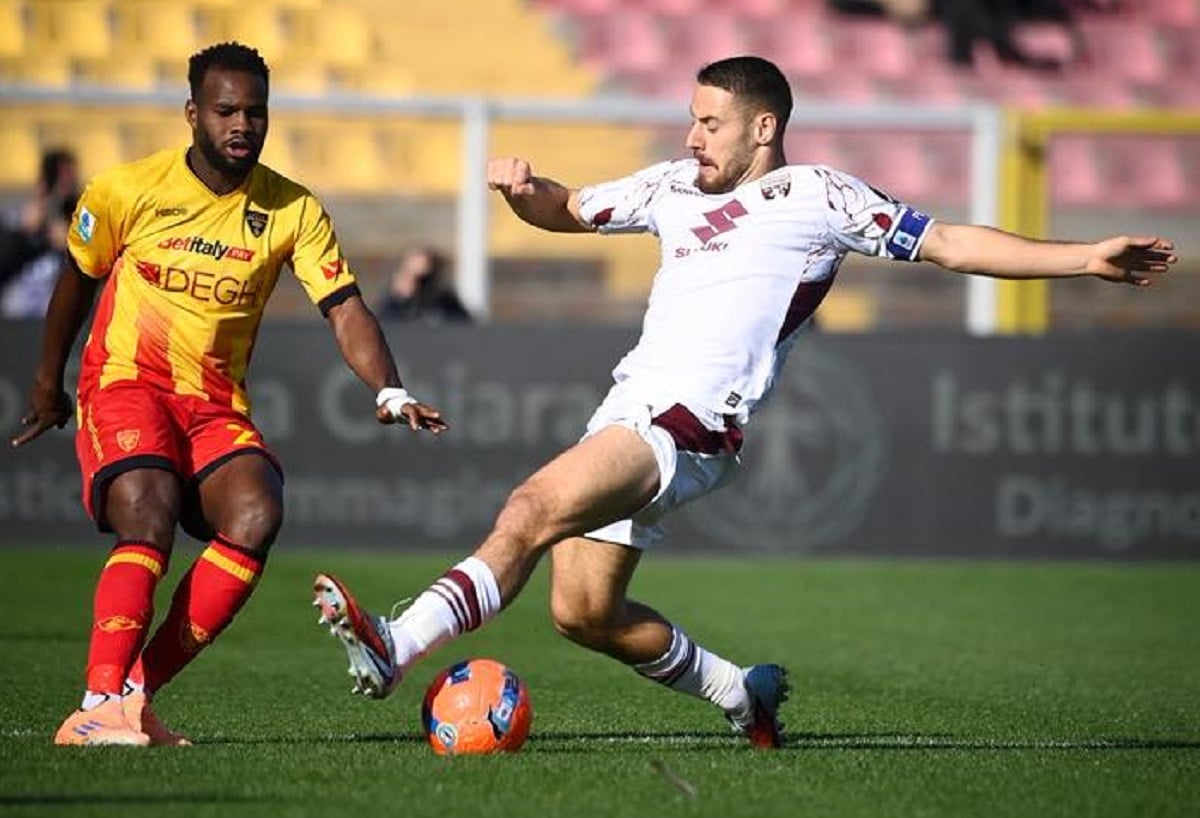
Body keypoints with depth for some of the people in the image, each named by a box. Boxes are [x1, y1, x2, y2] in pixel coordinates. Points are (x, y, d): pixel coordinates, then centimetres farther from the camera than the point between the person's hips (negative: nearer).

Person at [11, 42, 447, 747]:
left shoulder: (292, 210, 1)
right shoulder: (127, 190, -2)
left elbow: (345, 309, -5)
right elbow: (78, 281, 14)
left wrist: (390, 392, -22)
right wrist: (48, 386, 22)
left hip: (219, 409, 3)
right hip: (126, 387, -3)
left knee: (258, 513, -27)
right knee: (150, 516, -31)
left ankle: (136, 693, -22)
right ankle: (100, 705, -38)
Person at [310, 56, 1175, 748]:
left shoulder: (817, 197, 4)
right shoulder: (675, 186, 21)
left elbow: (950, 244, 5)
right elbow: (569, 209, 33)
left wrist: (1085, 258, -2)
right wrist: (522, 188, 9)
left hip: (691, 428, -8)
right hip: (628, 407, 8)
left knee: (533, 510, -27)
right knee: (583, 611, 5)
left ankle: (394, 648, -36)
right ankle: (742, 691, 25)